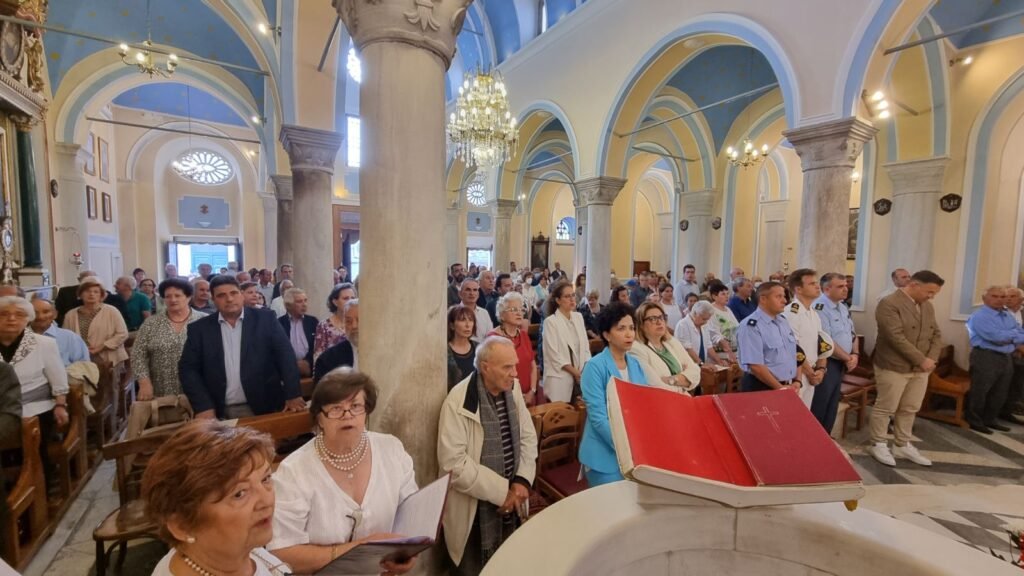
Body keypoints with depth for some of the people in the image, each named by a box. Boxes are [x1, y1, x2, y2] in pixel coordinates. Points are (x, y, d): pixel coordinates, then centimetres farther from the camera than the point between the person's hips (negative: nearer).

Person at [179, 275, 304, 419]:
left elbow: (286, 355, -7)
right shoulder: (199, 328, 3)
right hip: (219, 413, 1)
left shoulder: (265, 319, -3)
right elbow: (188, 368, 2)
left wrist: (293, 395, -15)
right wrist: (204, 406, -10)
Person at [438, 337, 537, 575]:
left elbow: (528, 437, 3)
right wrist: (501, 492, -19)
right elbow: (453, 463, -24)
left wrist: (523, 480, -10)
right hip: (473, 512, -5)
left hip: (510, 504, 6)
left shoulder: (513, 389, -3)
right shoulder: (458, 401, -22)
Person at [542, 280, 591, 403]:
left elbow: (585, 345, 11)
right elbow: (554, 354, -13)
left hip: (580, 375, 5)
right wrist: (575, 372, -11)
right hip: (560, 377, -5)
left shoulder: (578, 316, 7)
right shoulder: (550, 321, -11)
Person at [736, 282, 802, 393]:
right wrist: (780, 388, -15)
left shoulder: (783, 321, 9)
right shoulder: (751, 326, -18)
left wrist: (797, 381, 2)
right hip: (761, 389, -7)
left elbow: (794, 355, 13)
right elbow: (756, 366, -21)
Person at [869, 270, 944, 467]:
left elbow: (936, 334, 12)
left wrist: (931, 359, -4)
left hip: (920, 368, 8)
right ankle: (878, 445, 15)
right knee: (885, 408, 2)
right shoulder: (889, 304, -16)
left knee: (910, 409, 14)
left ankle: (902, 445, 27)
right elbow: (897, 337, -21)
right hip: (893, 367, -8)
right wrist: (922, 359, -17)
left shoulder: (927, 306, 11)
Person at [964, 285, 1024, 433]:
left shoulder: (1008, 316, 14)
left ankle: (989, 419, 28)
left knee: (1000, 393, 15)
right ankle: (973, 420, 8)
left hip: (1006, 357, 8)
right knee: (979, 392, -2)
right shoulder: (979, 316, -13)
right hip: (986, 357, -8)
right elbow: (996, 336, -21)